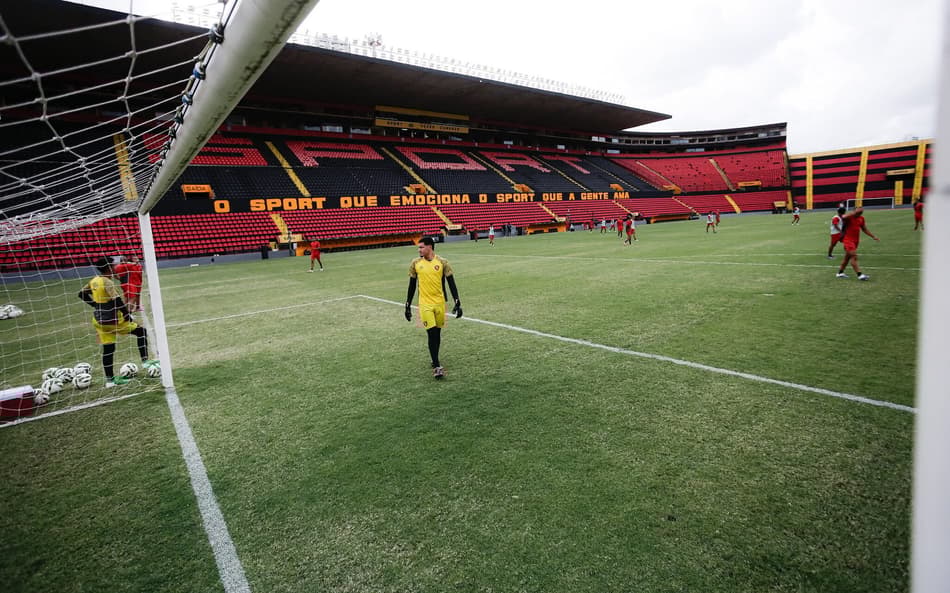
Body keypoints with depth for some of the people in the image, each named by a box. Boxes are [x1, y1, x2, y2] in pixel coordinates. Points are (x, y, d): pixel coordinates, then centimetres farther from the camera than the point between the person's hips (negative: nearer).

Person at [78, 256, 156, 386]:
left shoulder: (93, 281, 6)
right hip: (112, 320, -8)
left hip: (99, 320, 8)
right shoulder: (107, 282, -18)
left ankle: (109, 379, 17)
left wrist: (97, 305, 19)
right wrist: (127, 316, -15)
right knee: (141, 331, 7)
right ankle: (145, 361, 5)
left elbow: (82, 294, 20)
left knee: (108, 349, 12)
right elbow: (117, 301, -25)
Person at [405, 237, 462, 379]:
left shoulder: (442, 262, -3)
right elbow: (412, 286, 8)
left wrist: (457, 303, -8)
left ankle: (435, 359, 32)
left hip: (440, 302, 1)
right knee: (432, 333, -10)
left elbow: (451, 283, -2)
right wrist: (408, 306, 8)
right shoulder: (415, 263, 1)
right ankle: (436, 366, -7)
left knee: (437, 332, 13)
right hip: (425, 304, -1)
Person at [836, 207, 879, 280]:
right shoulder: (849, 217, -11)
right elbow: (844, 217, -39)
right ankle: (859, 275, -19)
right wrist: (855, 212, -38)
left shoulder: (861, 218, 9)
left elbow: (865, 229, 19)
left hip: (855, 240, 8)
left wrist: (873, 237, 15)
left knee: (847, 257, 14)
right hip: (848, 240, -8)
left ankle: (840, 273, 24)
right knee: (854, 257, -15)